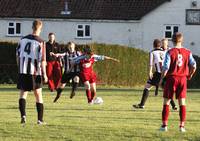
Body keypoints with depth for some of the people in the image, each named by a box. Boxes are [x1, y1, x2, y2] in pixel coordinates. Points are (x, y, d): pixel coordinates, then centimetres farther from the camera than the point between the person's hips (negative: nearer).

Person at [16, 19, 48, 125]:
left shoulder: (23, 39, 5)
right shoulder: (40, 42, -8)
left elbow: (18, 55, 10)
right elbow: (42, 60, -11)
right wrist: (44, 74, -4)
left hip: (23, 71, 2)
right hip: (35, 71, -2)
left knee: (23, 93, 7)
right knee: (38, 94, 10)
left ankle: (23, 115, -15)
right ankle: (40, 119, 11)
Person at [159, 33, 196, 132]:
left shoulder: (170, 52, -8)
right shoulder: (187, 52, 1)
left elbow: (166, 67, -14)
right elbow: (194, 66, -4)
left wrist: (161, 79, -2)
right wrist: (189, 76, 12)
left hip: (171, 78, -3)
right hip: (183, 79, 3)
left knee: (166, 102, 7)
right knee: (182, 103, 7)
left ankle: (164, 125, 4)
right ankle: (182, 126, 3)